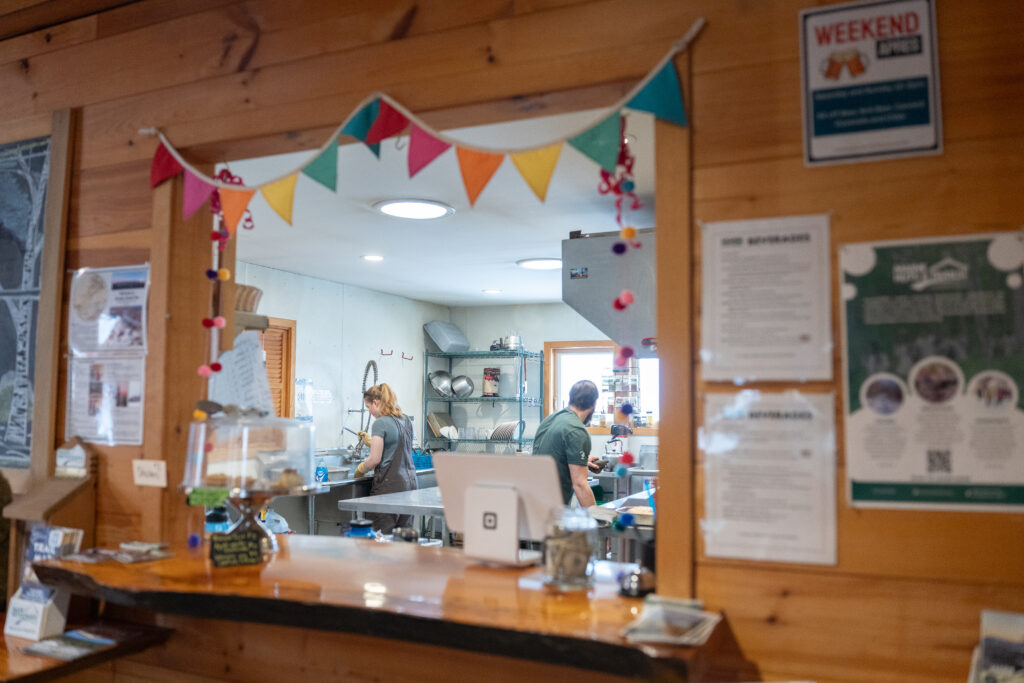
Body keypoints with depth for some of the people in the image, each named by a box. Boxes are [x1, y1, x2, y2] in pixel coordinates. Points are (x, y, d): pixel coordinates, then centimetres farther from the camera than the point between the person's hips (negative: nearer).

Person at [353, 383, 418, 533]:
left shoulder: (380, 423, -11)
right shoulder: (406, 420, 12)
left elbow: (375, 459, -14)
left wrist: (360, 469, 3)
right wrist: (371, 442, 25)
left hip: (389, 484, -8)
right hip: (410, 481, 8)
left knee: (382, 534, -4)